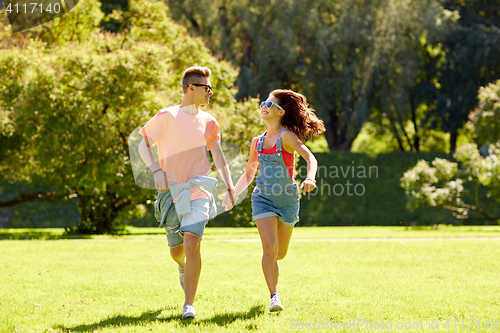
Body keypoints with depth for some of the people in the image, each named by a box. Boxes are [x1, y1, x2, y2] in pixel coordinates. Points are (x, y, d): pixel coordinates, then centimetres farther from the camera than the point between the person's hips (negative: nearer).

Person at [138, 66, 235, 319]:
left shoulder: (208, 122, 9)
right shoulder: (167, 116, -2)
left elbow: (218, 156, 14)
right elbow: (143, 146, -1)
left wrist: (230, 185, 2)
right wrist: (156, 170, -17)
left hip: (198, 190, 1)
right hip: (171, 191, 0)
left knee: (192, 244, -19)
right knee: (176, 250, 9)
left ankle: (189, 305, -14)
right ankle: (183, 268, 48)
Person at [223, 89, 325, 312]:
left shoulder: (286, 136, -10)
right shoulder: (257, 142, 6)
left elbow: (310, 157, -24)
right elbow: (248, 174, 18)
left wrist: (310, 179, -42)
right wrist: (233, 193, 6)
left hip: (287, 198, -2)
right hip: (263, 198, 2)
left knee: (280, 253, 11)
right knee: (270, 247, -17)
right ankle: (274, 296, -14)